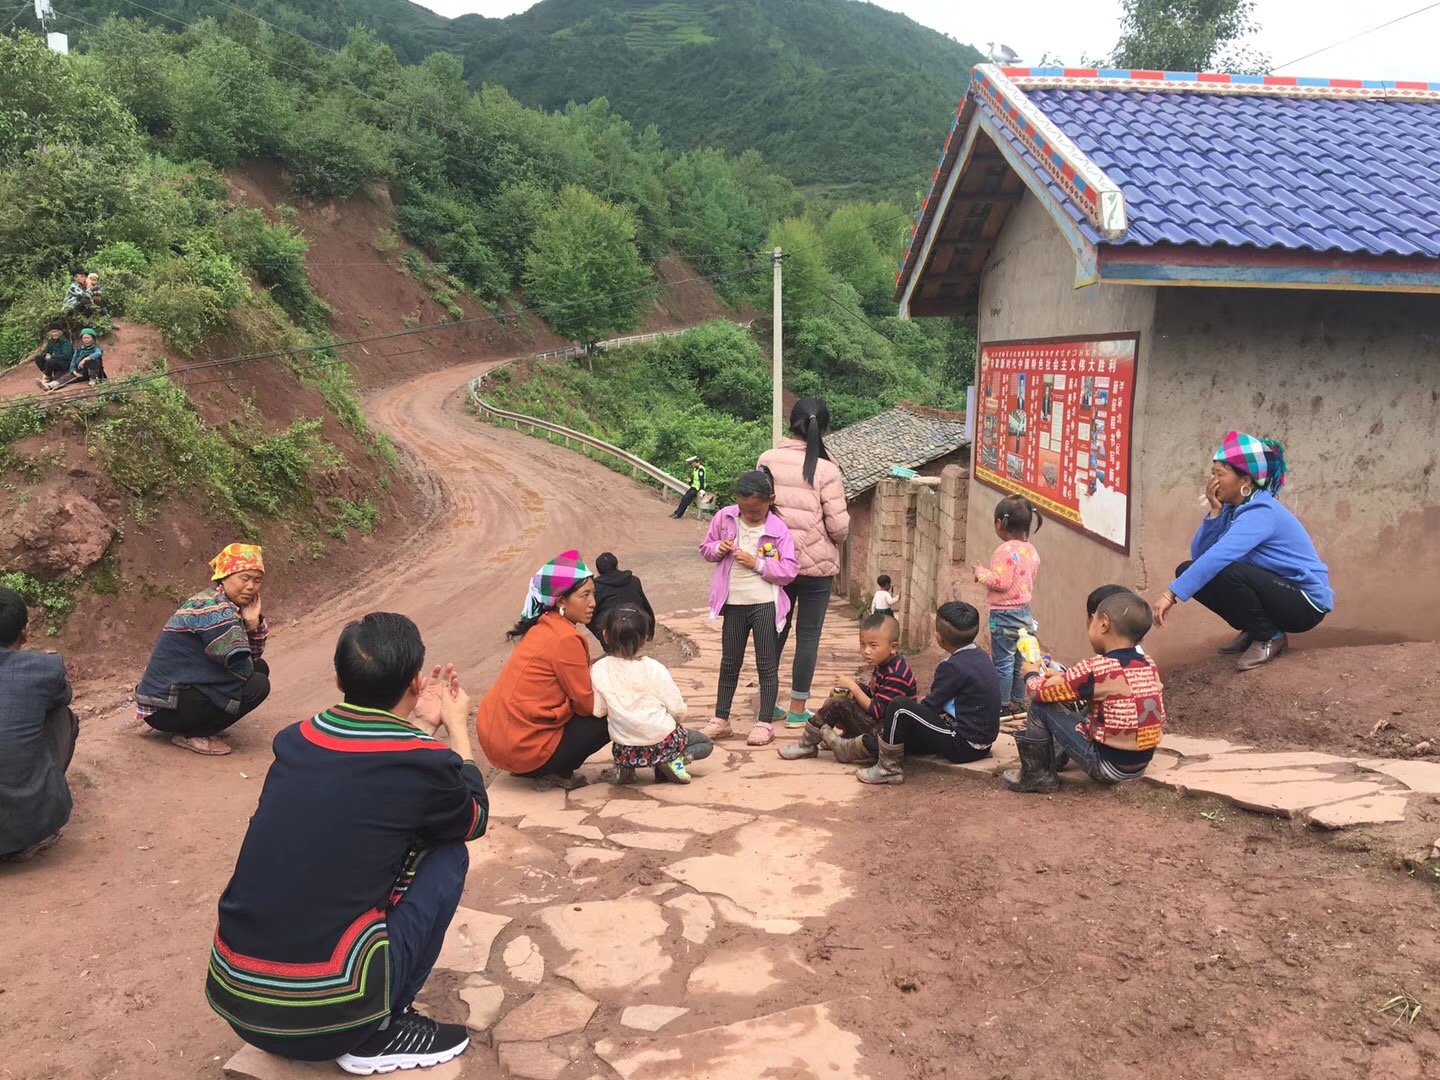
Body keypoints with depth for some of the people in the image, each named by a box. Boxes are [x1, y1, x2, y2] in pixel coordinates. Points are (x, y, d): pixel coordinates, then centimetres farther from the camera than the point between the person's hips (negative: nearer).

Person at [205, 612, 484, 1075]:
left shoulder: (296, 740, 4)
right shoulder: (422, 762, -10)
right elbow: (475, 819, 14)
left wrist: (420, 725, 31)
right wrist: (456, 725, 24)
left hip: (233, 998, 6)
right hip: (325, 1014, -6)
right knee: (446, 854, 9)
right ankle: (379, 1034, 10)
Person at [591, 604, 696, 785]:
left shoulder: (599, 670, -10)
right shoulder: (653, 668, -14)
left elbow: (597, 711, -8)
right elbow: (678, 710, -10)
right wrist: (675, 719, 14)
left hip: (624, 751, 2)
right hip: (662, 742, -2)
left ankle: (624, 768, 11)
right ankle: (673, 761, 0)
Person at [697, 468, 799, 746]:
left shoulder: (778, 530, -10)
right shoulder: (724, 518, -1)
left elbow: (788, 571, -12)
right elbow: (706, 548, 11)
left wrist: (757, 563, -20)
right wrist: (717, 549, -11)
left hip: (765, 604, -3)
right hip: (734, 603, 3)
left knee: (767, 665, 4)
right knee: (729, 662, 13)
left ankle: (764, 723, 12)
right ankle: (721, 720, 23)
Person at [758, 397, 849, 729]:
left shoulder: (767, 459, -5)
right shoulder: (826, 469, -15)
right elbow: (839, 526, -14)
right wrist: (837, 540, 8)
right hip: (817, 564, -3)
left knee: (776, 630, 17)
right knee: (808, 635, 9)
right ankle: (797, 710, 16)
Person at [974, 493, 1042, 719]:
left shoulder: (1005, 550, -20)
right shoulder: (1030, 550, 7)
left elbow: (1000, 582, -24)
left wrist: (981, 572, -9)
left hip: (1004, 614, -8)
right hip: (1025, 612, 9)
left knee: (1003, 662, -1)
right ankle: (1018, 703, 24)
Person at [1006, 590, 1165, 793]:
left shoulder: (1096, 668, -19)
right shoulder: (1150, 665, 2)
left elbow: (1040, 691, -12)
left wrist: (1031, 673, 13)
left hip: (1107, 765, -7)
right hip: (1140, 764, 8)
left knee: (1041, 705, -2)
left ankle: (1037, 776, 9)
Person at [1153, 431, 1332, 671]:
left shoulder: (1261, 512, -25)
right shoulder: (1233, 508, 1)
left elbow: (1219, 556, -38)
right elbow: (1198, 554, -8)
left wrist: (1172, 594, -43)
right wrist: (1215, 511, -18)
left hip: (1305, 603, -8)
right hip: (1273, 592, 8)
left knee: (1228, 572, -34)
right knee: (1187, 570, -3)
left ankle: (1270, 637, -9)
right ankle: (1253, 630, 9)